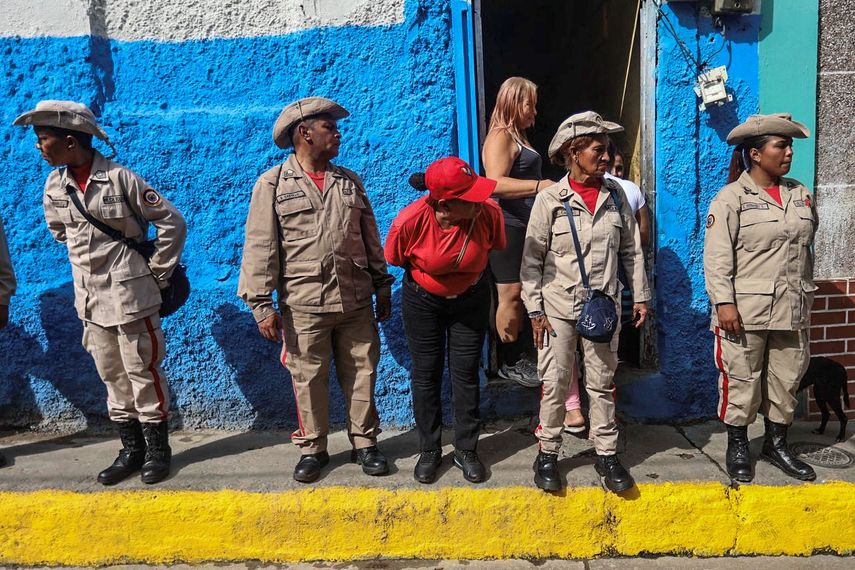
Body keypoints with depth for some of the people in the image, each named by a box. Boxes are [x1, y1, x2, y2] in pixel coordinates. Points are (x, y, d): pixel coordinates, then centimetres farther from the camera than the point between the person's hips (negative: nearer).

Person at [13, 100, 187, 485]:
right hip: (90, 297, 6)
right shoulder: (54, 186, 3)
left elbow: (172, 223, -10)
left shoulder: (120, 178, -14)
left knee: (142, 371, 3)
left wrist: (157, 274, -6)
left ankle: (158, 449, 18)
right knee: (111, 375, 13)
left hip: (130, 294, -6)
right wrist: (88, 262, 16)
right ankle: (131, 449, 26)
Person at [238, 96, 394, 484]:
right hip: (303, 306, -3)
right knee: (308, 380, 7)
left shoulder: (349, 181, 10)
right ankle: (312, 449, 25)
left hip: (356, 301, 4)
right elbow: (260, 248, -6)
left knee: (361, 375, 10)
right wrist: (262, 304, -10)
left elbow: (370, 238, 15)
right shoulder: (273, 184, -3)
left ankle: (364, 443, 27)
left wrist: (382, 285, 14)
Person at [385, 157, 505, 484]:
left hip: (471, 300, 1)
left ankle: (466, 450, 24)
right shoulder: (410, 221, -29)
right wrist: (431, 275, 2)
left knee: (466, 375, 7)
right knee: (425, 375, 8)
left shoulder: (489, 213, -26)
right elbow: (396, 260, -7)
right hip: (423, 302, -1)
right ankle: (429, 450, 26)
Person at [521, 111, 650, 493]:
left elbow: (631, 250, 11)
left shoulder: (616, 196, 4)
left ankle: (606, 454, 25)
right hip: (558, 306, -2)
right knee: (555, 382, 4)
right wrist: (534, 309, -8)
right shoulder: (550, 199, -6)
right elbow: (532, 258, -5)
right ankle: (547, 454, 20)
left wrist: (640, 296, 9)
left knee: (602, 382, 11)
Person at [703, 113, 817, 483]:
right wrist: (724, 302, -19)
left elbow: (806, 248, 19)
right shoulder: (731, 198, -7)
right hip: (745, 311, -6)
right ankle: (737, 447, 21)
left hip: (792, 310, 6)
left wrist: (806, 298, 17)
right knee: (741, 381, 4)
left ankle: (776, 444, 31)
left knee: (786, 380, 14)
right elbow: (717, 256, -12)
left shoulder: (800, 194, 11)